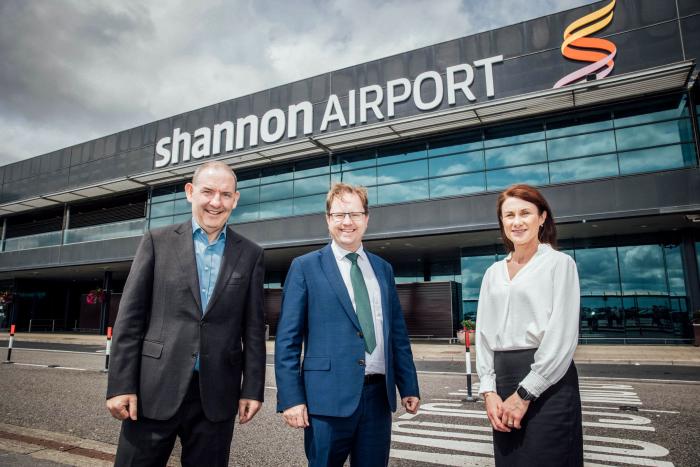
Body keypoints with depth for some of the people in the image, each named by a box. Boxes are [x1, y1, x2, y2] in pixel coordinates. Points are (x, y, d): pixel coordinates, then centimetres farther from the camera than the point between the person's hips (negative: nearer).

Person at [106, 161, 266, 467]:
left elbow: (253, 328, 4)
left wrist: (252, 389, 1)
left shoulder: (250, 254, 5)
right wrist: (121, 385, -4)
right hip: (155, 389, -1)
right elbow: (130, 317, 1)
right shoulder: (157, 241, 3)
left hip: (216, 395, 1)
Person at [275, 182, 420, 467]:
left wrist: (409, 387, 9)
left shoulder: (383, 269, 11)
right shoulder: (305, 267, -2)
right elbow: (287, 339, -5)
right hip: (328, 396, -4)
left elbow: (398, 333, 12)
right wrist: (291, 397, -11)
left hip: (378, 395, 4)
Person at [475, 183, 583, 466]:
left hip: (547, 383, -5)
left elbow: (562, 335, -10)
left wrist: (525, 393, -12)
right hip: (503, 380, 5)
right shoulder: (493, 273, 12)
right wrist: (488, 390, -1)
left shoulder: (559, 263, -2)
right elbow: (484, 332, 10)